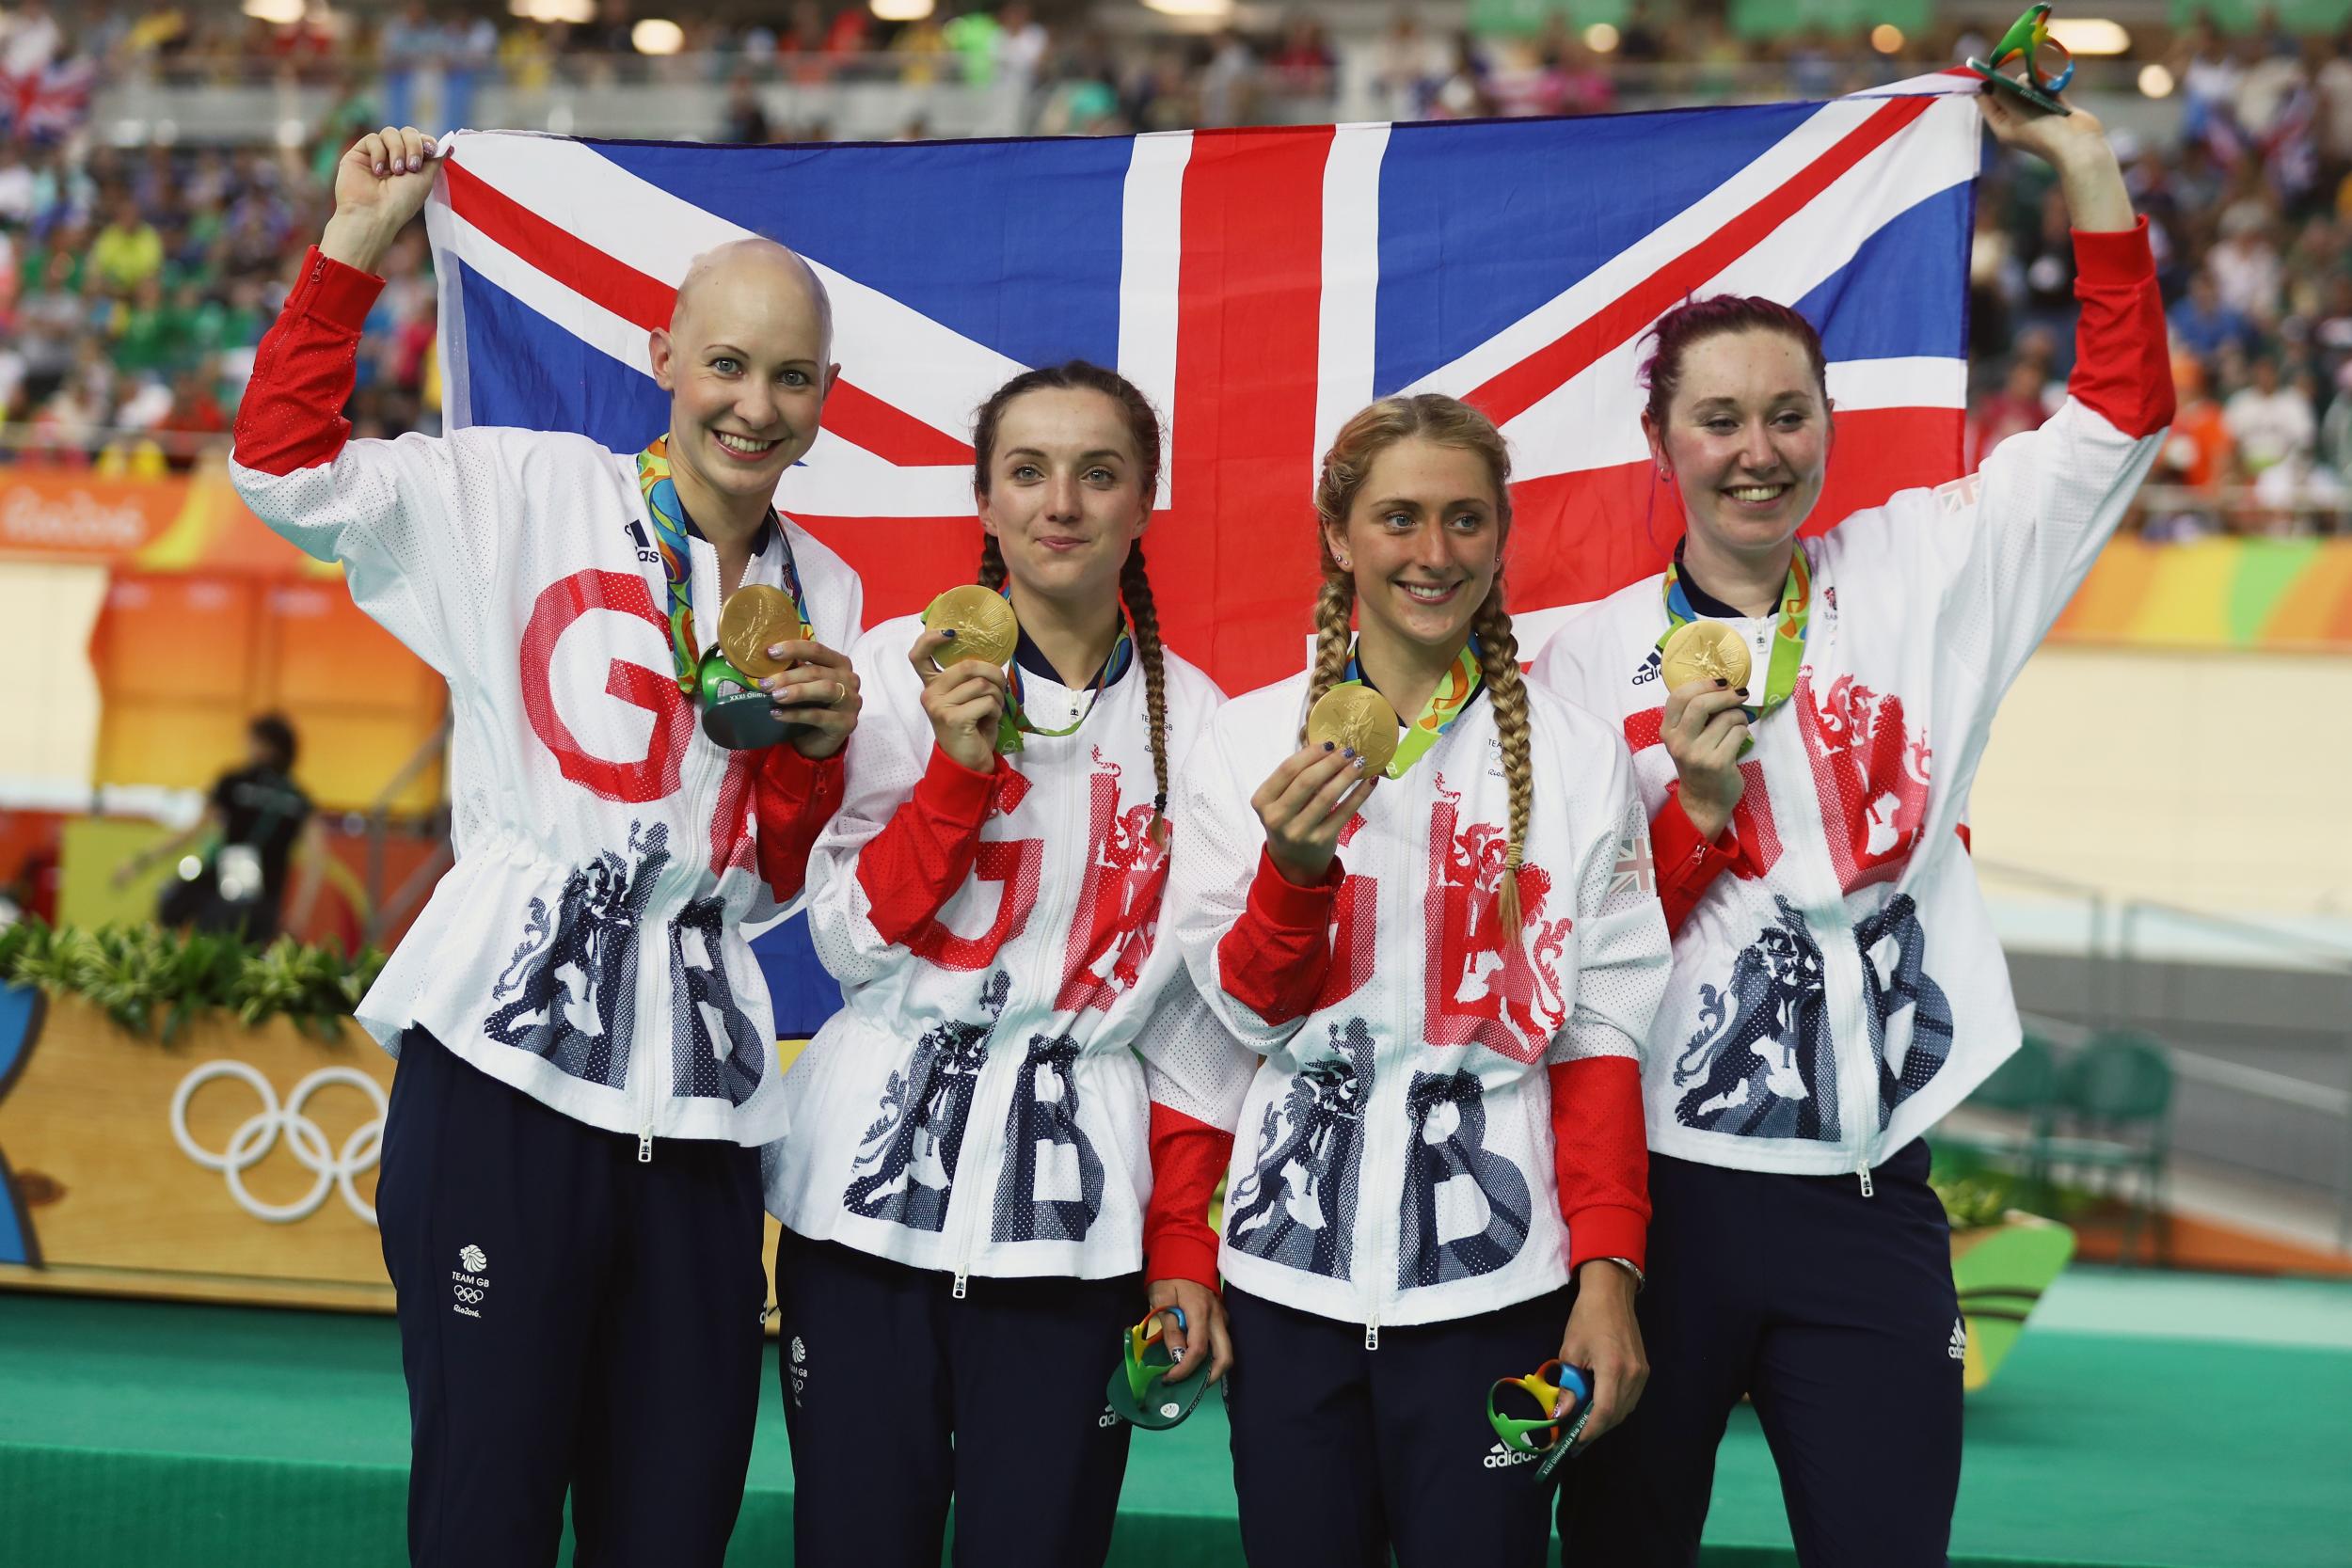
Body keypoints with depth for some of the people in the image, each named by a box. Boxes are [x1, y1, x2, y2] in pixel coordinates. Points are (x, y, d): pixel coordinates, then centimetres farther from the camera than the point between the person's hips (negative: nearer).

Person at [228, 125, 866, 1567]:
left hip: (698, 1099, 4)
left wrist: (820, 745, -2)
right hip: (506, 1066, -4)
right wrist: (355, 245, -6)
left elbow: (784, 881, 16)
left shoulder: (825, 597, 16)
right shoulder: (531, 498, 5)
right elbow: (286, 460, -6)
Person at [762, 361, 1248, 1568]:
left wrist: (1185, 1248, 2)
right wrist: (960, 767, -14)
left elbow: (1196, 1013, 6)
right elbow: (853, 942, -2)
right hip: (874, 1184, 0)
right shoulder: (900, 669, 1)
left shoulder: (1191, 721, 4)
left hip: (1074, 1208, 1)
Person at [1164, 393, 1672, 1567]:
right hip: (1292, 1263, 1)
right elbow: (1250, 1009, 3)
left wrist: (1608, 1270, -7)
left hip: (1492, 1278, -1)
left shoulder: (1576, 755, 1)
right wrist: (1296, 862, -16)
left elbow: (1598, 1035, 0)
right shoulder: (1249, 742, 3)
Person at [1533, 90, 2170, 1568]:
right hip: (1653, 1187, -1)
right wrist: (1694, 805, -15)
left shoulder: (1913, 580, 6)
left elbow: (2121, 406, 2)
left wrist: (2084, 162, -2)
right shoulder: (1591, 660, 2)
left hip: (1870, 1206, 1)